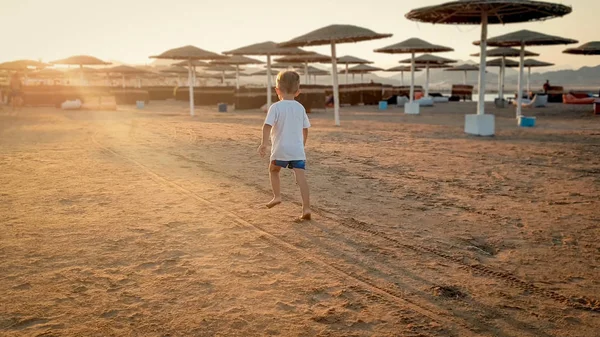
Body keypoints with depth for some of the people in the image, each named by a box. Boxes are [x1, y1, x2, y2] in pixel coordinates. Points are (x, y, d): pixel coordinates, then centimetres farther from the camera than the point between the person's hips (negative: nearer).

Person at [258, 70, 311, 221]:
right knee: (301, 177, -4)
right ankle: (306, 208, -12)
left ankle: (277, 196, 25)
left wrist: (263, 143, -14)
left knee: (273, 170, 24)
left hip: (280, 149, -3)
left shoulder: (276, 107, -5)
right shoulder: (300, 108, 9)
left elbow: (267, 126, -17)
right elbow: (305, 130, 16)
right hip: (298, 150, 3)